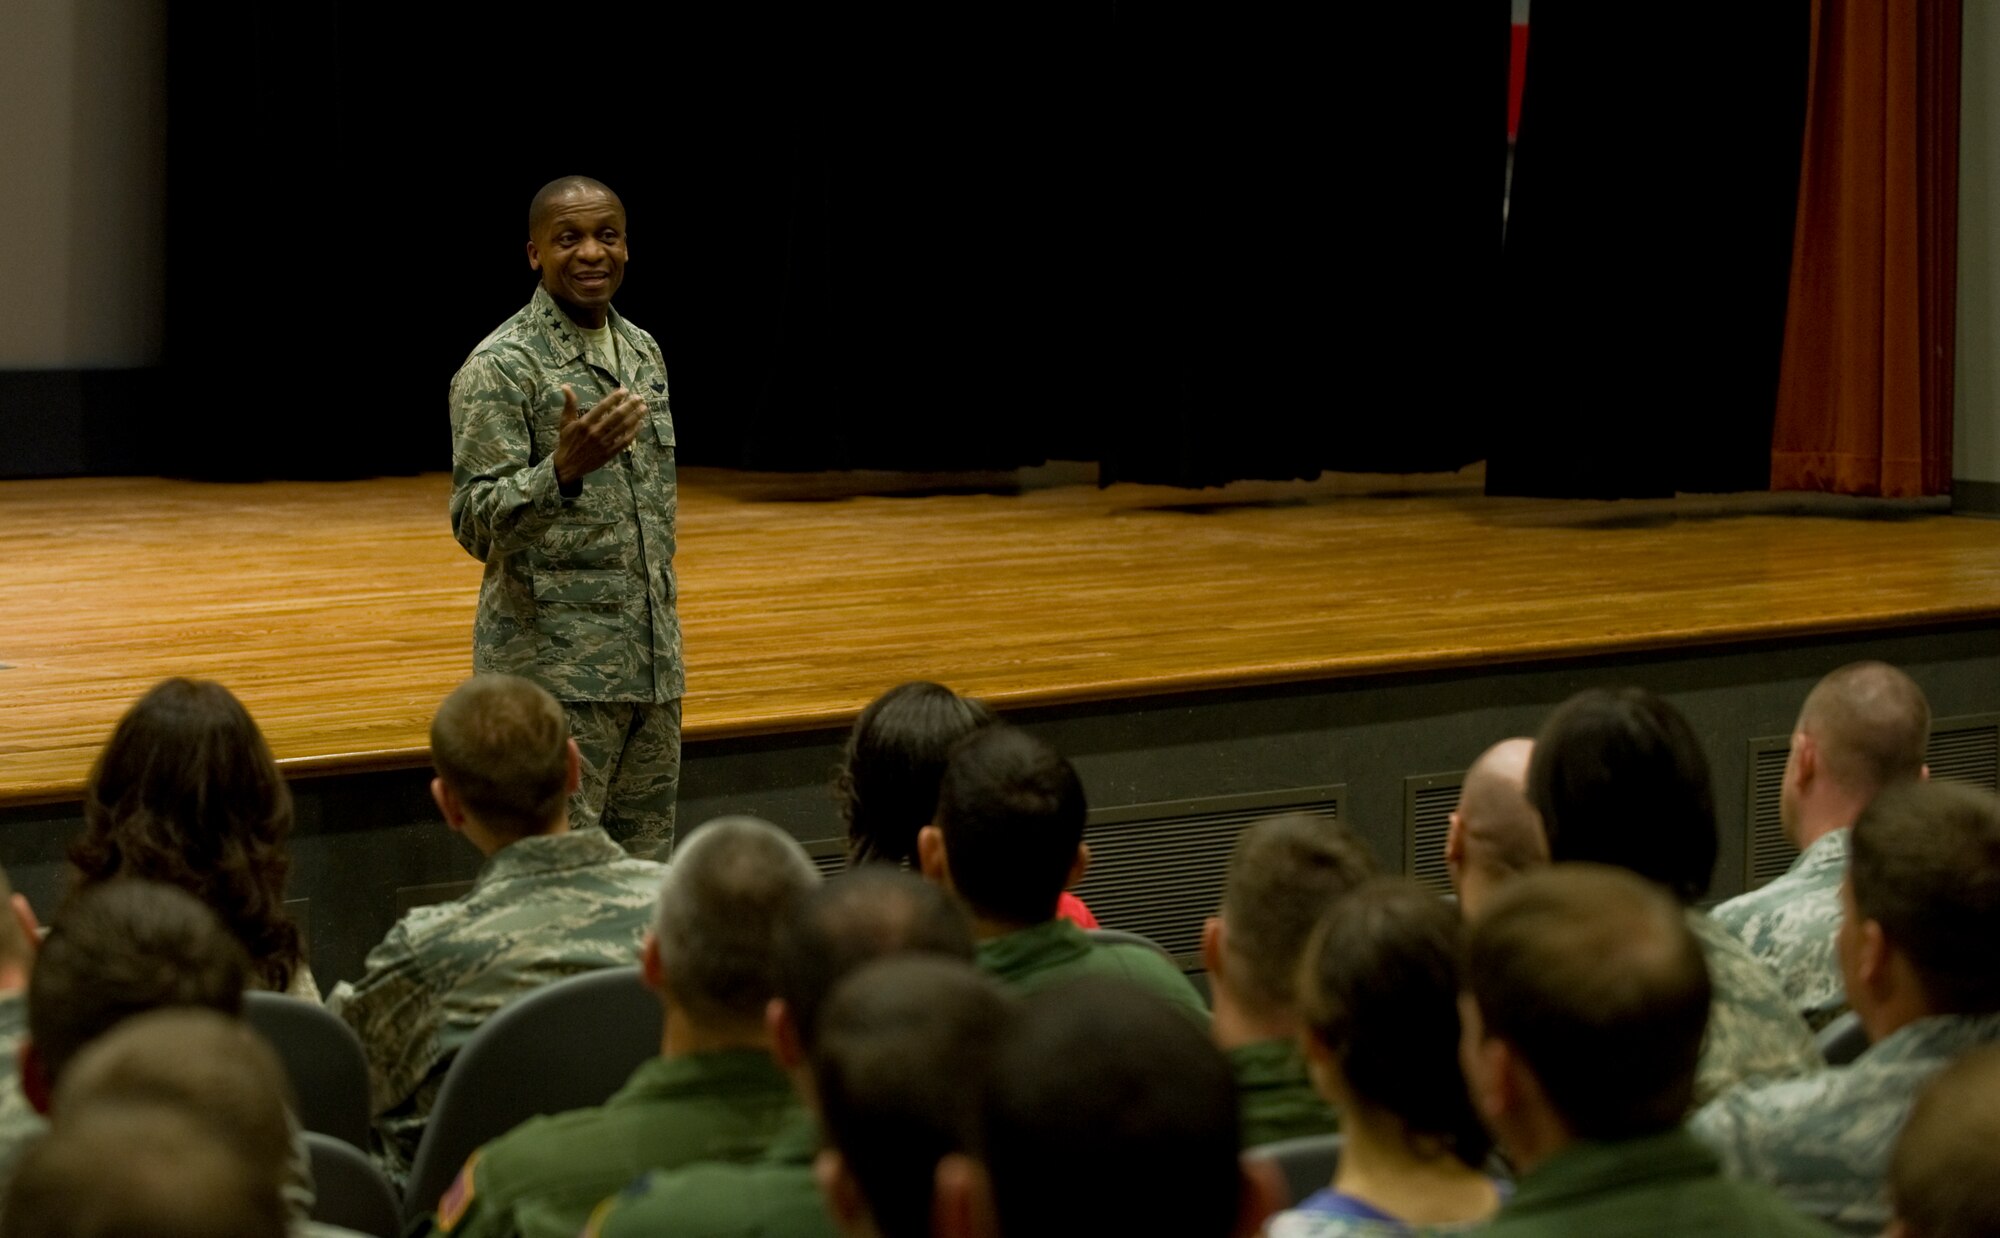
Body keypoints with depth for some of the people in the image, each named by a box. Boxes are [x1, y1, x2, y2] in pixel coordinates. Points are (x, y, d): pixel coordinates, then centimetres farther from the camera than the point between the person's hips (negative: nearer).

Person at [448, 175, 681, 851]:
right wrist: (566, 469, -32)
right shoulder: (500, 367, -10)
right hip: (555, 672, -7)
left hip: (651, 667, 7)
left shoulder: (644, 354, 13)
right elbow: (477, 526, -16)